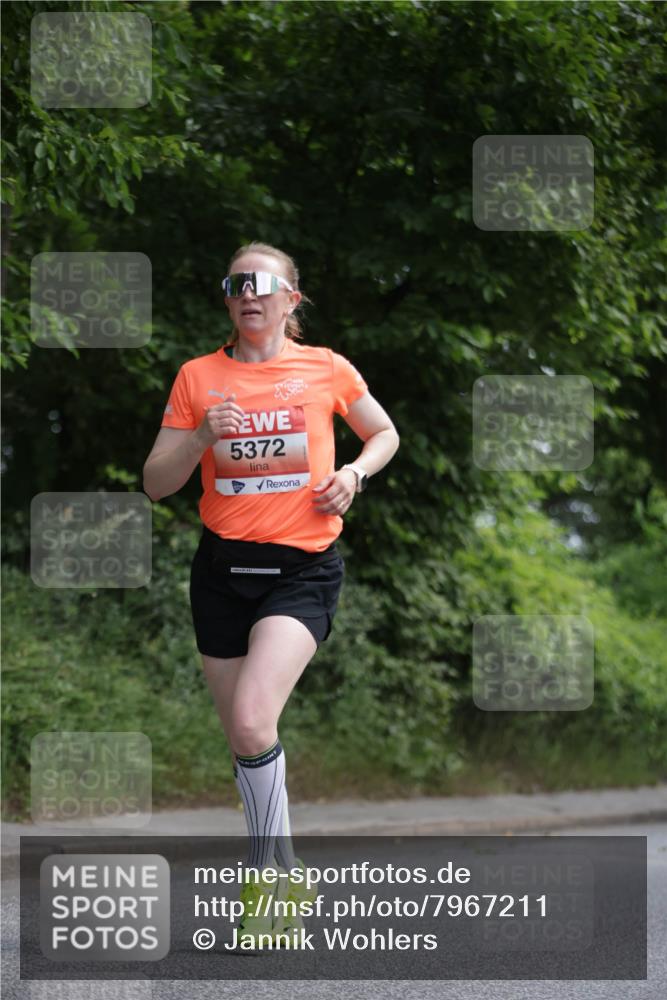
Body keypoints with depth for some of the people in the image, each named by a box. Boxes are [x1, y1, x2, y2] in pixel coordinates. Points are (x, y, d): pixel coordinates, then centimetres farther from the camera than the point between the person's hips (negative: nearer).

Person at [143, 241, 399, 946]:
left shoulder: (326, 369, 2)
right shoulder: (198, 376, 5)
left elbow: (384, 433, 19)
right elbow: (156, 484, 5)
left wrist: (354, 473, -1)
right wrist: (201, 437, -13)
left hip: (303, 570, -3)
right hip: (222, 569, 3)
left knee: (252, 722, -22)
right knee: (243, 740, 8)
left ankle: (266, 875, -6)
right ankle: (287, 876, 27)